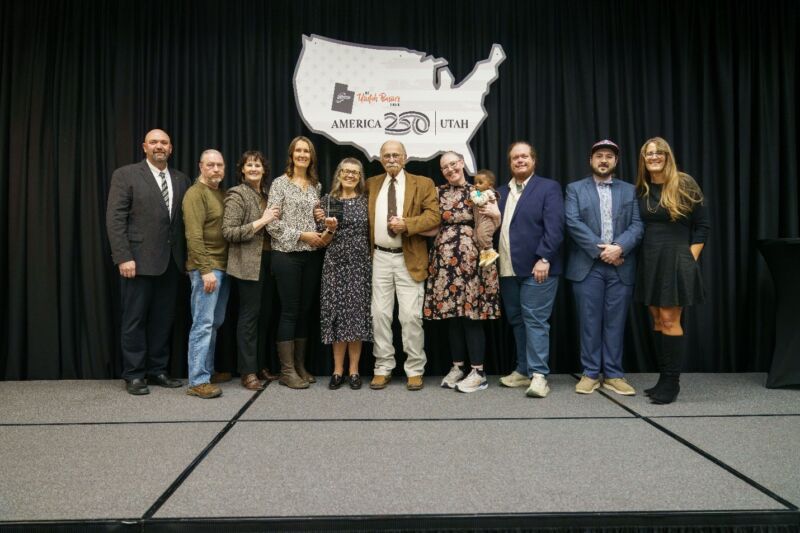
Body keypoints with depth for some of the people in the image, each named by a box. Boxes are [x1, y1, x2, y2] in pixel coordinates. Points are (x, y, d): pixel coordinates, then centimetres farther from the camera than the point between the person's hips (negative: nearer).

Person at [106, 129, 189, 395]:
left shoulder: (181, 179, 12)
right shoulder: (125, 175, -1)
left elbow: (185, 220, 9)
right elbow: (115, 219, -7)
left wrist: (186, 256, 3)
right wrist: (123, 257, -14)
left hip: (171, 261, 4)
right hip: (139, 260, -4)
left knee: (163, 319, 9)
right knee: (135, 319, 4)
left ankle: (157, 370, 21)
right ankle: (134, 375, 14)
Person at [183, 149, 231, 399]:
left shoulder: (222, 193, 16)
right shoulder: (195, 193, -8)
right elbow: (194, 235, -16)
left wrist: (221, 268, 9)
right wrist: (206, 270, -20)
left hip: (223, 267, 8)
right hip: (206, 268, -8)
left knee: (215, 324, 12)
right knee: (203, 324, -6)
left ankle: (208, 370, 22)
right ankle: (198, 381, -2)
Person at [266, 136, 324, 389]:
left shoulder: (316, 185, 12)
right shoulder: (280, 183, -3)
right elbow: (272, 223, -9)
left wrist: (324, 234, 0)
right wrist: (301, 235, -14)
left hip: (312, 256, 5)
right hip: (287, 255, -5)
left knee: (305, 311, 9)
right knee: (289, 311, -2)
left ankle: (300, 366, 19)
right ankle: (287, 370, 6)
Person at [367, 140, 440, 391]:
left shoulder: (423, 183, 3)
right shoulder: (371, 184, 14)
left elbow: (434, 216, -7)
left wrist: (406, 224, -19)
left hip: (409, 258, -3)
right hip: (380, 258, 3)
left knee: (411, 315, -2)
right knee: (380, 314, 5)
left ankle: (415, 370, 11)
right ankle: (383, 368, 16)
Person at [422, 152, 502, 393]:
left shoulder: (478, 191, 3)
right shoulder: (438, 193, 12)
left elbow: (492, 227, 4)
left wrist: (496, 214, -16)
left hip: (471, 260, -3)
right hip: (445, 260, 3)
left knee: (471, 314, -4)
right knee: (452, 314, 7)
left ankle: (478, 372, 5)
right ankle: (457, 366, 19)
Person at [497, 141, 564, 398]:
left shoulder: (548, 187, 0)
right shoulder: (501, 192, 17)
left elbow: (554, 227, -11)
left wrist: (543, 259, -19)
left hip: (536, 267, -6)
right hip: (508, 269, 6)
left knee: (535, 320, -6)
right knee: (517, 321, 11)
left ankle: (538, 375, -2)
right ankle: (523, 370, 21)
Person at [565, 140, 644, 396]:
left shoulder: (629, 190, 14)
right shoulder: (575, 189, 8)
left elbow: (637, 225, 3)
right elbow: (573, 223, -6)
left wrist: (619, 247, -15)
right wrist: (599, 250, -13)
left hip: (621, 266, 2)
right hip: (587, 266, -1)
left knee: (615, 322, 5)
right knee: (589, 321, 2)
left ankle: (614, 375, 14)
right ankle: (590, 374, 12)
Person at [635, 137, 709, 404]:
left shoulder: (684, 184, -5)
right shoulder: (641, 190, 8)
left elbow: (702, 225, -3)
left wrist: (690, 260, -8)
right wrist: (647, 256, 4)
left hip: (675, 260, -5)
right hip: (649, 261, 5)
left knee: (669, 320, -7)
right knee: (657, 321, 9)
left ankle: (672, 382, 2)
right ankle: (664, 377, 17)